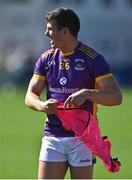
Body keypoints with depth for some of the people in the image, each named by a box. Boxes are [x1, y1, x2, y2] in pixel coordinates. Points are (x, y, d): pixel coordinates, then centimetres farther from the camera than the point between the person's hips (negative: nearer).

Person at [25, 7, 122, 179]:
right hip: (52, 137, 4)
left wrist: (86, 93, -27)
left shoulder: (92, 59, -6)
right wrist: (42, 105, -14)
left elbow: (116, 96, -11)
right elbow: (30, 96, 9)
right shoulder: (46, 59, 10)